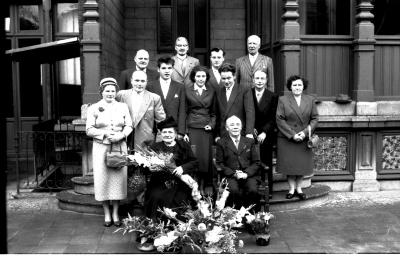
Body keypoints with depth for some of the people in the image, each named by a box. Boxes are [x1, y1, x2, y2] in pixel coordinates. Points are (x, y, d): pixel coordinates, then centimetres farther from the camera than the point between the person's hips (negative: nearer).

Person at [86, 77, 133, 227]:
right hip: (101, 148, -1)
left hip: (120, 147, 1)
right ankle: (107, 214, 13)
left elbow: (129, 126, 6)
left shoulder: (123, 107, 9)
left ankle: (115, 214, 15)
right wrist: (105, 133, -15)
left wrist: (121, 135, -14)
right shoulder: (94, 108, 3)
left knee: (118, 178, 2)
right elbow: (89, 130, -1)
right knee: (102, 179, 0)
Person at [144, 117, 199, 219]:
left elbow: (195, 162, 2)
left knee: (179, 199, -24)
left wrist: (183, 168, -16)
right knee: (156, 197, -25)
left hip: (180, 184, 0)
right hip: (159, 183, 1)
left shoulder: (183, 146, 10)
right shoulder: (155, 147, 13)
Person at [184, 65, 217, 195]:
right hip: (192, 128, -2)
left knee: (206, 158, 0)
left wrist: (212, 124, -2)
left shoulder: (211, 91, 10)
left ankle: (202, 187, 10)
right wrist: (184, 132, -1)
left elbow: (213, 112, 15)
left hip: (206, 129, 2)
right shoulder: (187, 91, 4)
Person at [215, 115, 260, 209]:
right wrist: (234, 173, -10)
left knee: (253, 190, -30)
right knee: (233, 190, -33)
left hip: (248, 175, 2)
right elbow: (220, 163, 5)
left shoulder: (250, 142, 17)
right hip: (230, 176, -1)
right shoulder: (221, 143, 11)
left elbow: (256, 162, 12)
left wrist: (246, 173, -7)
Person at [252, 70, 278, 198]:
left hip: (266, 136, 0)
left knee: (266, 164, 4)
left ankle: (268, 190, 12)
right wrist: (251, 128, -7)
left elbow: (273, 119, 0)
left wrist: (264, 132, -10)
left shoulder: (273, 97, 4)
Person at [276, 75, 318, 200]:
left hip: (304, 138, 2)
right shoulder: (283, 100, -2)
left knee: (302, 164, 6)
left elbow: (314, 119, 3)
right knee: (289, 165, 2)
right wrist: (292, 134, -13)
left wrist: (305, 132, -11)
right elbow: (279, 120, -7)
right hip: (287, 139, -2)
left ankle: (299, 188, 19)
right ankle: (292, 189, 15)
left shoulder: (310, 100, 5)